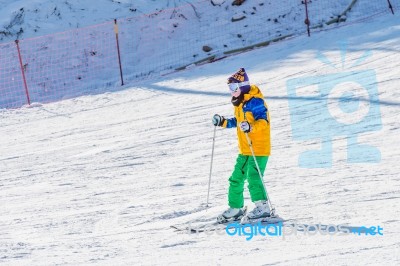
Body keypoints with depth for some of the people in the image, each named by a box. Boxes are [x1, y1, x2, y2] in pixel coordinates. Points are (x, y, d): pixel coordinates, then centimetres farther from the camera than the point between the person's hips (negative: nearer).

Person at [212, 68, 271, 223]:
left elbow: (263, 121, -23)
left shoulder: (255, 101, -14)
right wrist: (223, 122, 13)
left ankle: (263, 208, -8)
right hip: (244, 150, 10)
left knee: (253, 178, -15)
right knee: (236, 178, 11)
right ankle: (235, 208, 21)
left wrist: (251, 127, -39)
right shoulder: (239, 102, 15)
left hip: (259, 148, -10)